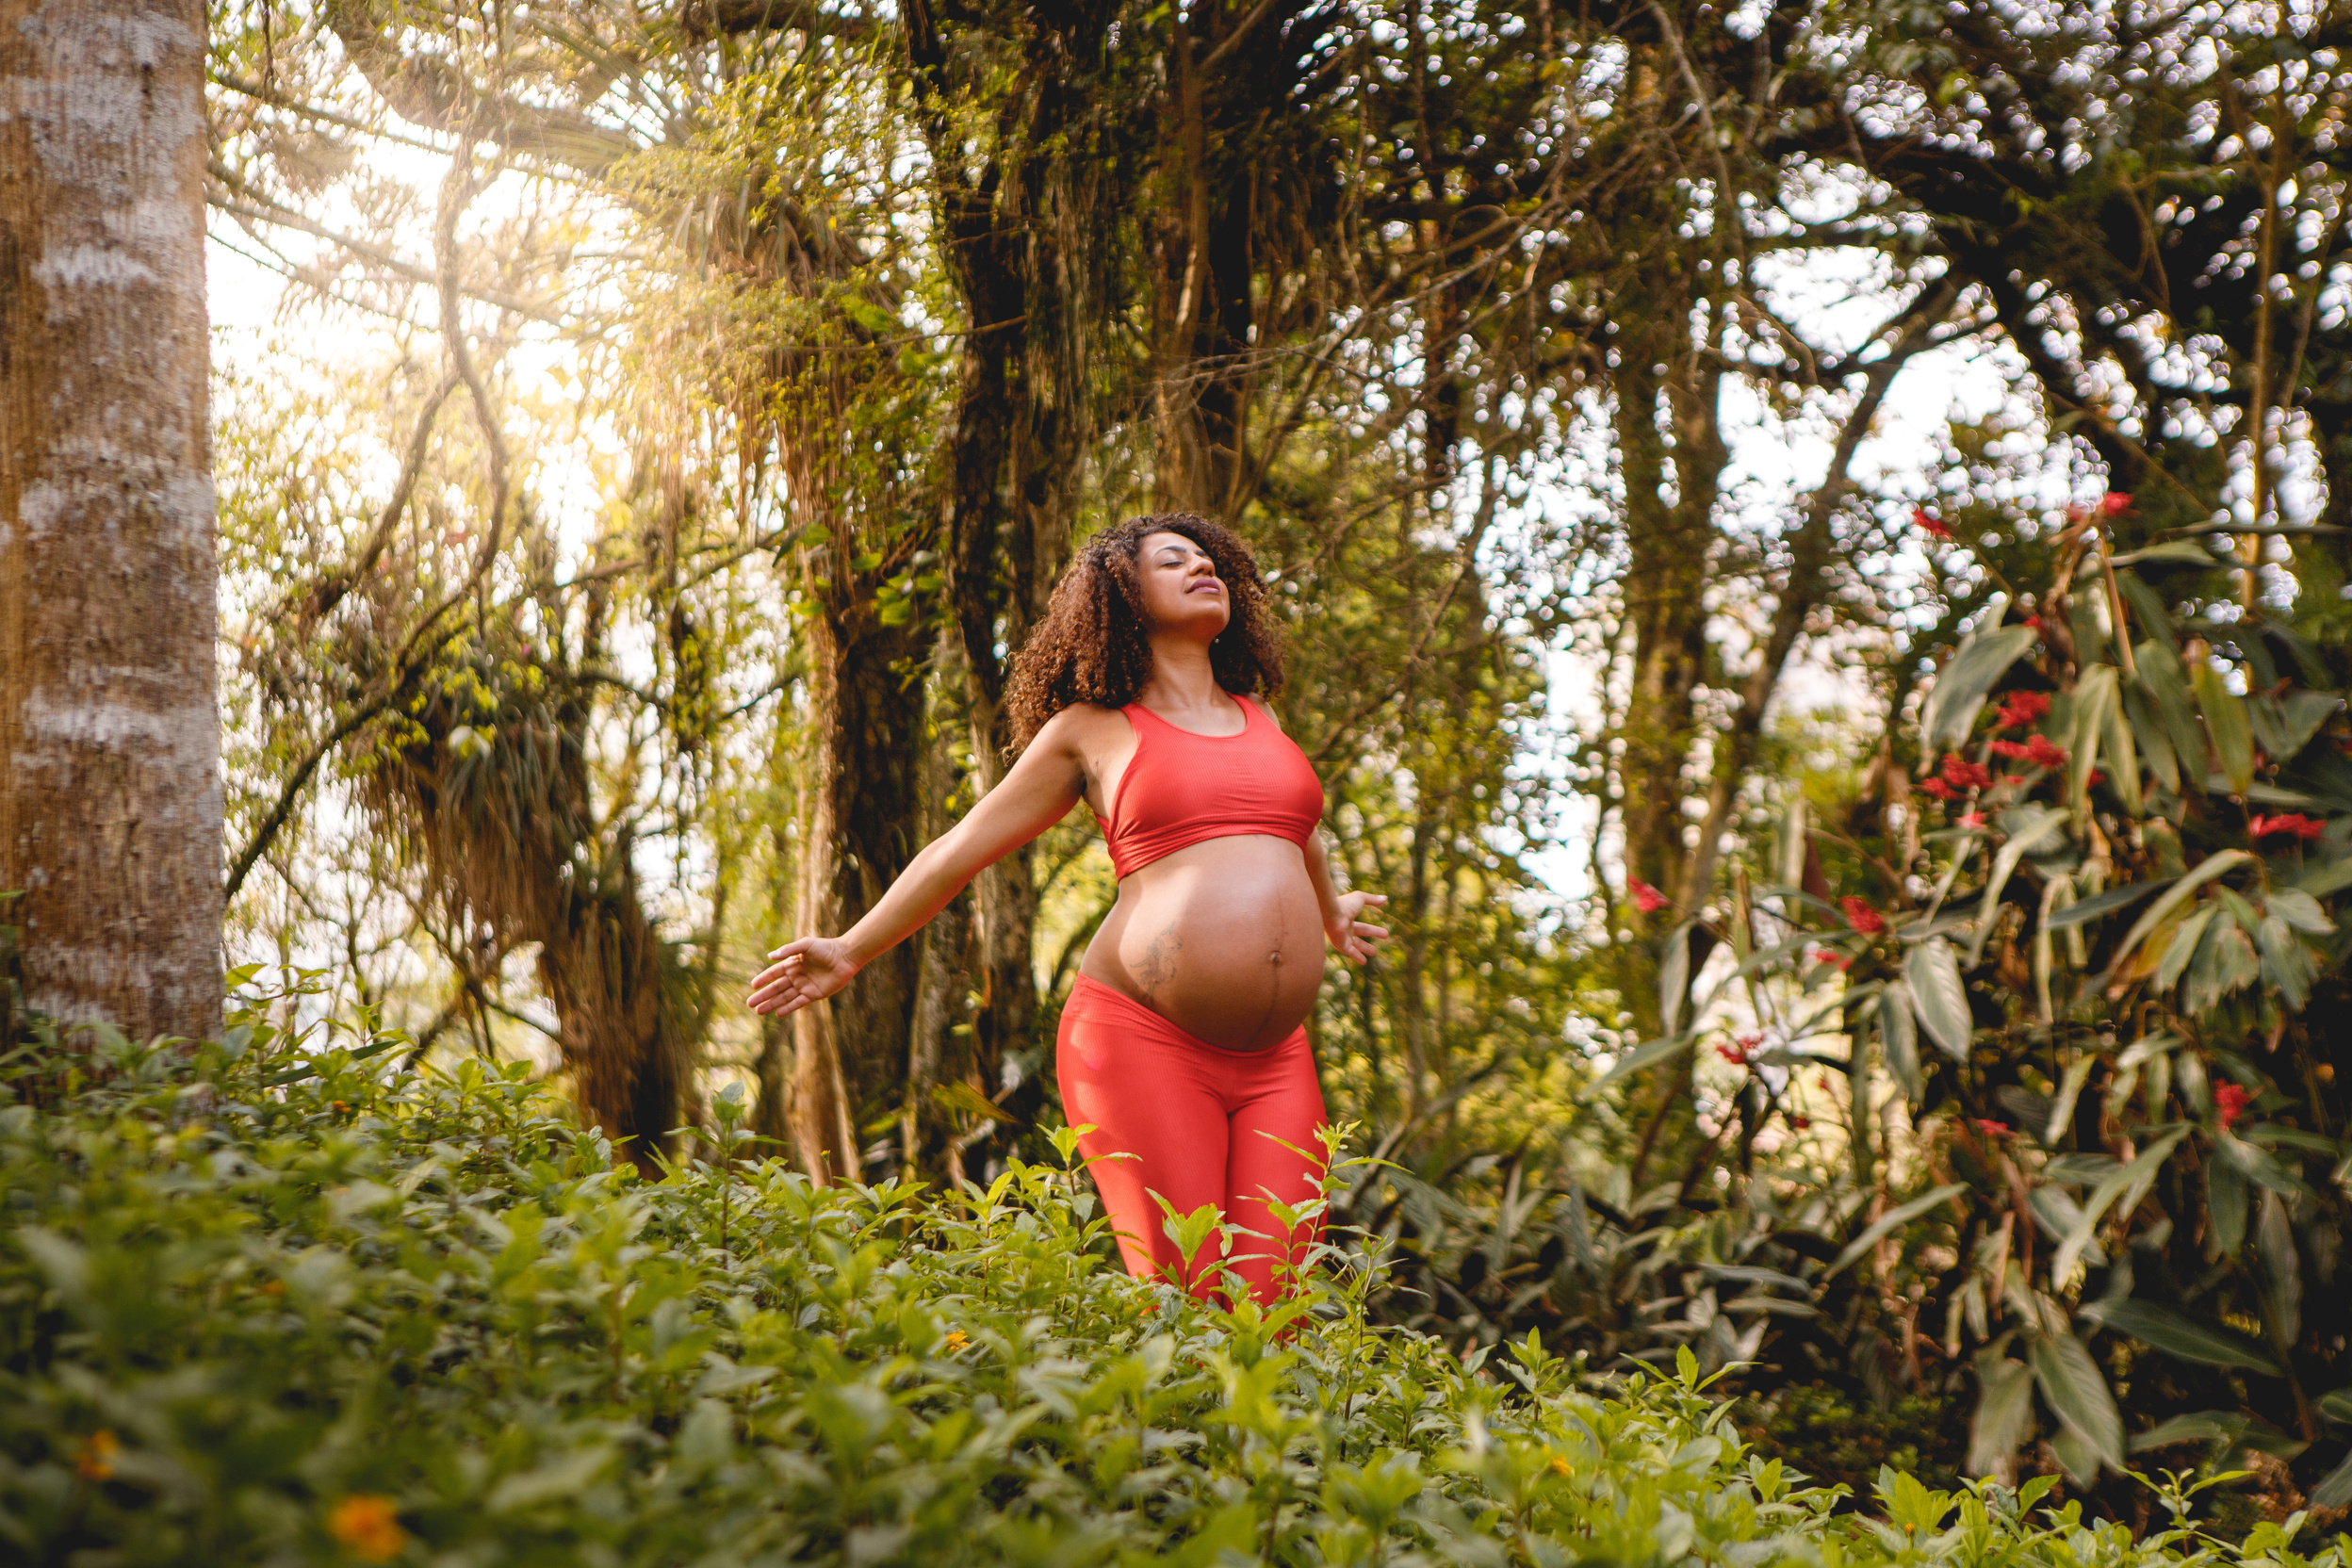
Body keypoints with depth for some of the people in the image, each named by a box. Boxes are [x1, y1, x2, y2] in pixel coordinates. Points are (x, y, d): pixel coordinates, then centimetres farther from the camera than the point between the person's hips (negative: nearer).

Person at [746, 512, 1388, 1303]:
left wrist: (1329, 911, 61)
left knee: (1267, 1314, -10)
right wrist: (852, 951, 19)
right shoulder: (1091, 730, 9)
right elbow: (961, 848, 17)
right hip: (1144, 1037, -4)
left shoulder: (1257, 717, 21)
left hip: (1274, 1061, 4)